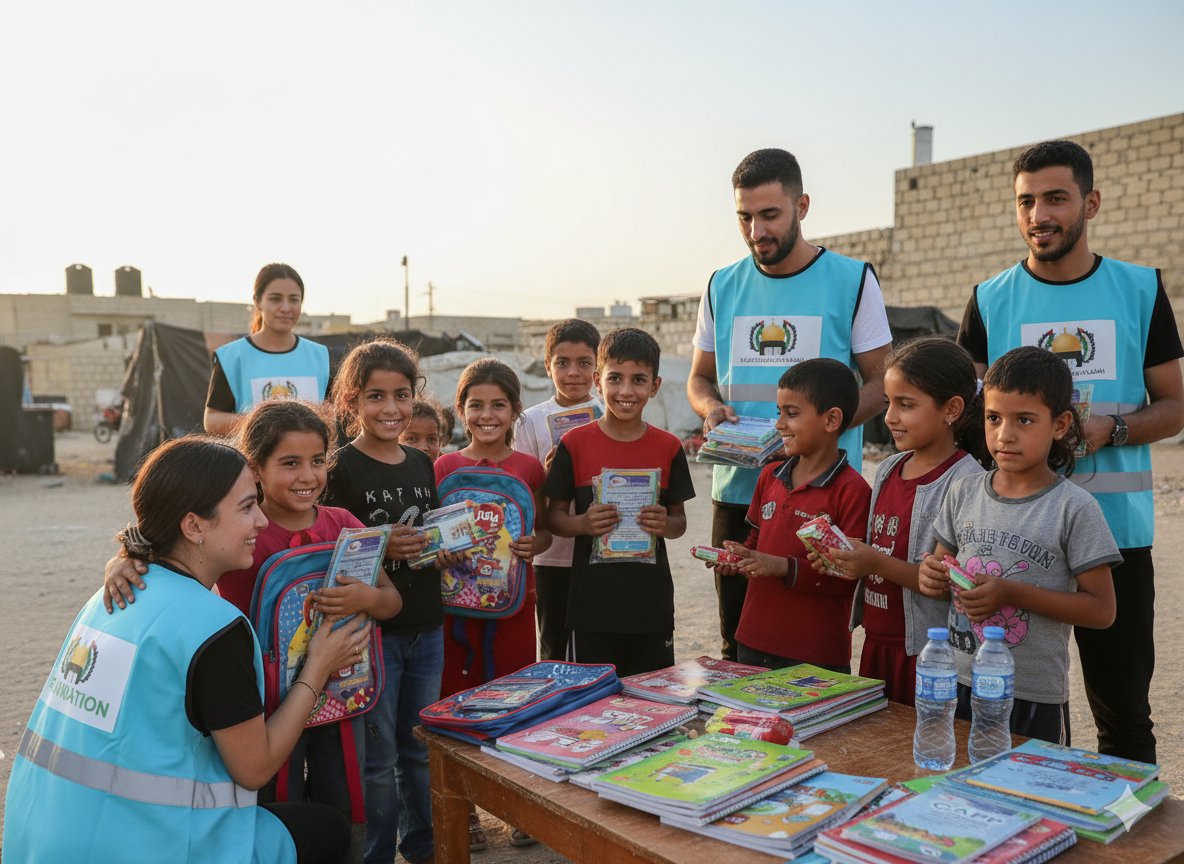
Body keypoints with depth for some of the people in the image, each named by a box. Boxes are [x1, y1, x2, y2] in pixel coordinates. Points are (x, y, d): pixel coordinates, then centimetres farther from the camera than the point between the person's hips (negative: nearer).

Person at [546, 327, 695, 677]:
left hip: (652, 603, 2)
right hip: (592, 604, -1)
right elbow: (554, 515, 2)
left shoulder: (668, 447, 2)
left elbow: (679, 520, 9)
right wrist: (583, 523, -17)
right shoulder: (575, 444, -2)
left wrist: (665, 524, -13)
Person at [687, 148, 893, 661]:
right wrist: (711, 407, -5)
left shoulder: (852, 281, 0)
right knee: (738, 648, 11)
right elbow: (700, 376, 19)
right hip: (737, 490, 3)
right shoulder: (722, 287, 10)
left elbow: (880, 383, 0)